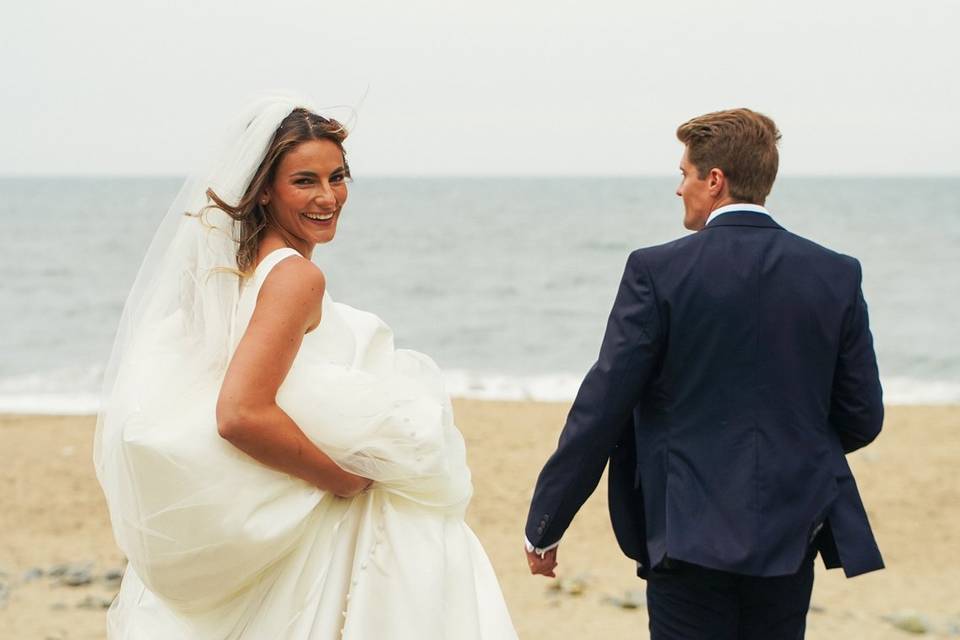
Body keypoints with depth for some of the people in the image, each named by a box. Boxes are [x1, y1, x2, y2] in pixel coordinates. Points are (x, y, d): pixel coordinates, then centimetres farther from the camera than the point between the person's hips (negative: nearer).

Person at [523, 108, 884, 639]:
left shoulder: (658, 271, -9)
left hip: (690, 534, -4)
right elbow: (861, 419, 5)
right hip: (790, 535, 4)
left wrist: (544, 525, 0)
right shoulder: (838, 275, 1)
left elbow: (600, 409, -9)